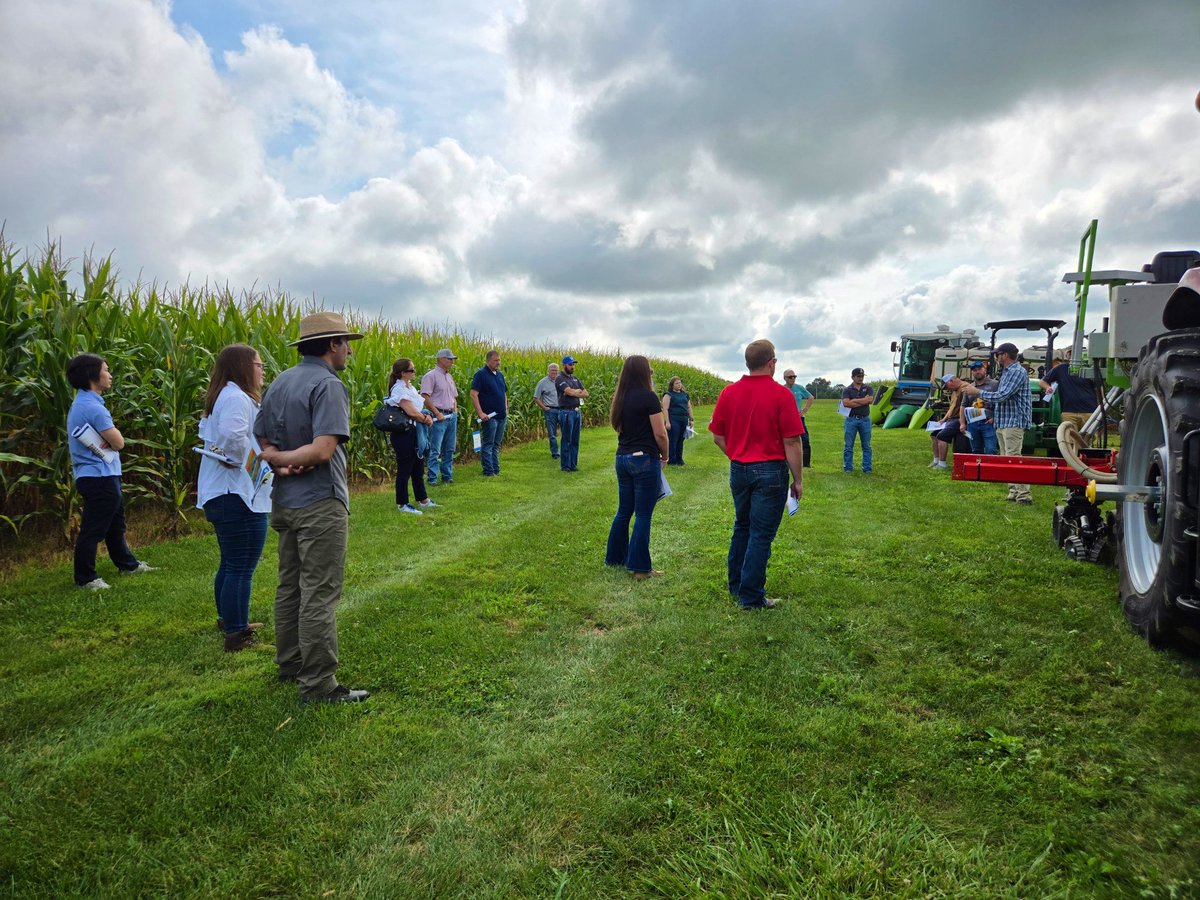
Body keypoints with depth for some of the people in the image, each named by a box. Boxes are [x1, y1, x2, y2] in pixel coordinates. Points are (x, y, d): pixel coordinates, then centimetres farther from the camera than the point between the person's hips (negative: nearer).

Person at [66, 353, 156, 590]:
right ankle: (85, 578, 9)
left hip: (101, 476, 11)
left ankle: (127, 564, 34)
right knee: (93, 530, -1)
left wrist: (106, 439, -6)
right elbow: (118, 442, -17)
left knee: (115, 523, 21)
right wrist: (111, 435, 0)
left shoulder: (82, 404, 13)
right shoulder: (93, 407, -19)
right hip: (100, 477, -11)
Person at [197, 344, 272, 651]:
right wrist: (244, 461, -21)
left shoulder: (221, 398, 17)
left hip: (222, 495, 11)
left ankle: (228, 620, 37)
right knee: (241, 569, -3)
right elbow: (232, 434, -36)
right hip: (240, 497, -11)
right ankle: (236, 635, 5)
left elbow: (208, 435, 26)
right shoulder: (237, 399, -18)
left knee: (229, 564, 23)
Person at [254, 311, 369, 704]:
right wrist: (287, 460, -13)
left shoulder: (278, 383, 10)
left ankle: (290, 663, 33)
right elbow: (323, 450, -27)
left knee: (290, 586, 19)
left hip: (285, 502, 9)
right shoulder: (328, 385, -17)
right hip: (320, 505, -9)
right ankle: (318, 685, 5)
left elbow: (263, 444, 8)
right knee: (319, 594, -3)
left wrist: (278, 462, -9)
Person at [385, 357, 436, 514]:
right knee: (405, 469, 1)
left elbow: (420, 407, 14)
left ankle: (423, 500, 28)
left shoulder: (409, 387, 11)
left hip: (414, 432, 9)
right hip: (403, 434, -9)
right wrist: (426, 419, -8)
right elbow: (411, 412, -24)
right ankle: (402, 504, 12)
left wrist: (426, 417, -5)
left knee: (418, 467, 17)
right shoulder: (399, 389, -18)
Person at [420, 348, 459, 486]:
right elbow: (425, 397, -17)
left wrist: (455, 410, 11)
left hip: (451, 416, 8)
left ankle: (447, 476, 21)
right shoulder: (431, 376, -9)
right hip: (439, 417, -8)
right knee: (434, 450, -6)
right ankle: (432, 478, -2)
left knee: (449, 449, 12)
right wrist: (437, 413, -18)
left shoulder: (449, 377, 17)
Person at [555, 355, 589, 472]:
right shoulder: (560, 379, -7)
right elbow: (569, 391, -21)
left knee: (575, 440, 9)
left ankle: (573, 464, 16)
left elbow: (585, 393, 10)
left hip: (577, 412, 7)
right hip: (566, 412, -7)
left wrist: (574, 393, -6)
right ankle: (565, 466, 4)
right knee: (566, 440, -3)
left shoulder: (575, 379, 17)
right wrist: (578, 391, -1)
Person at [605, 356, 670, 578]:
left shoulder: (621, 398, 8)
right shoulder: (648, 396, -13)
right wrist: (665, 456, 3)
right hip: (645, 460, -7)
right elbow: (660, 434, -12)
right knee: (643, 515, 0)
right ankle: (640, 567, 6)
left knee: (624, 511, 18)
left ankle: (614, 557, 28)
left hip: (623, 458, 7)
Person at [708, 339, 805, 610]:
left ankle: (736, 585, 30)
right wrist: (798, 480, -5)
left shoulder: (728, 393, 1)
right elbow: (792, 442, -14)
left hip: (738, 470, 5)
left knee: (742, 527, 21)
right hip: (771, 471, -5)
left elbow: (718, 437, 6)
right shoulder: (781, 394, -14)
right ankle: (751, 597, 9)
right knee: (761, 534, 3)